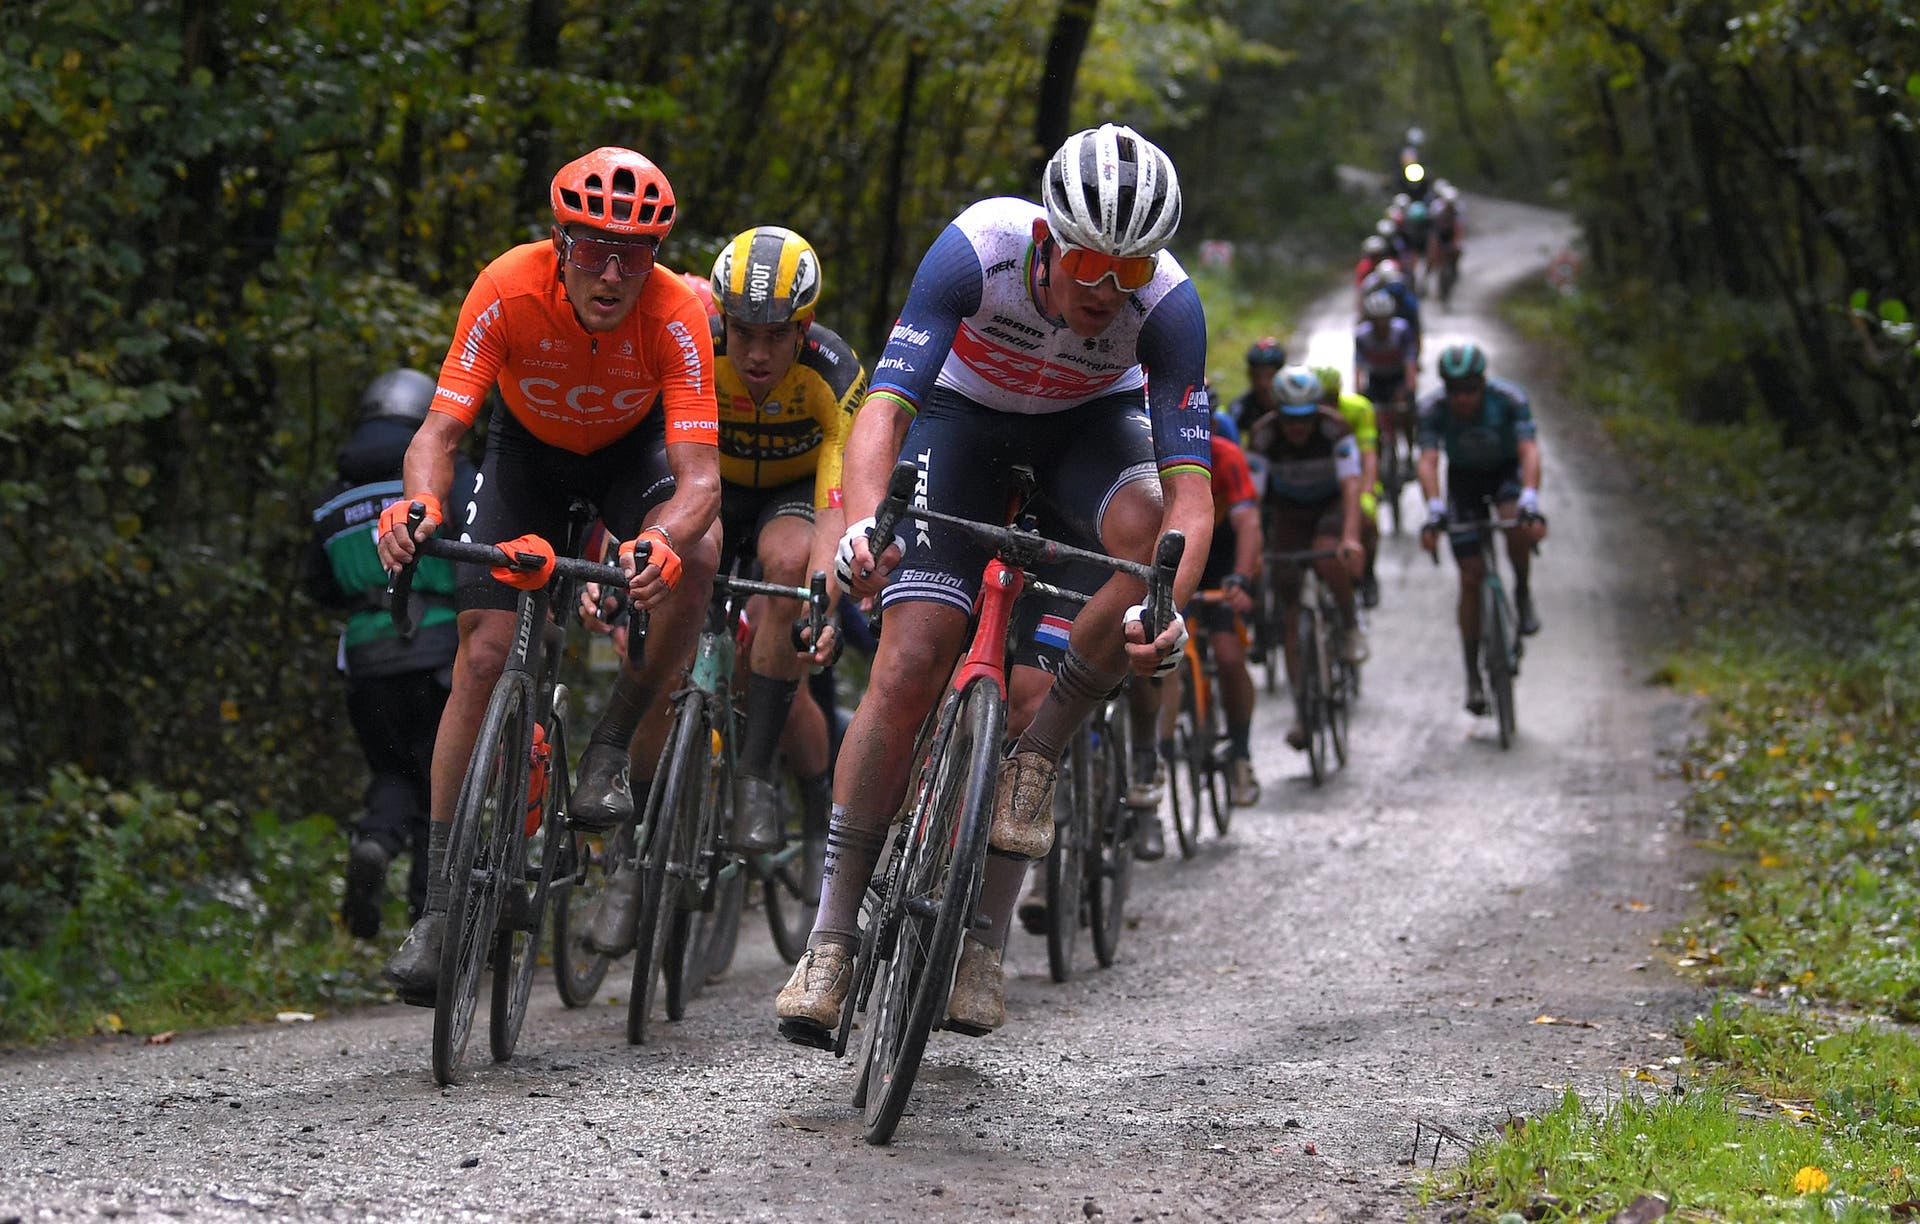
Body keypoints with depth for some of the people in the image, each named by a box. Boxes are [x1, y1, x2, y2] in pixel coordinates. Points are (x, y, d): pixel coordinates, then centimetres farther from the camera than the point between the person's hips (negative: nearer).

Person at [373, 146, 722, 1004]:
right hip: (528, 444, 0)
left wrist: (660, 542, -61)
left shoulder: (675, 316, -34)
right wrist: (420, 502, -56)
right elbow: (440, 429, -33)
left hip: (633, 446, 0)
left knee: (696, 552, -33)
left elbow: (700, 478, -39)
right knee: (483, 652, -11)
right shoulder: (510, 290, -33)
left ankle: (613, 745, -10)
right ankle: (440, 902, -4)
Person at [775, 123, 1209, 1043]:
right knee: (909, 667, -14)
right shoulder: (979, 250, -35)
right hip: (963, 412, -1)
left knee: (1150, 535, -34)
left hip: (1093, 419, 1)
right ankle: (831, 937, -6)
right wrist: (863, 523, -60)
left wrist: (1169, 605, -54)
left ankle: (1034, 759, -14)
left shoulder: (1168, 304, -32)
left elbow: (1188, 485, -35)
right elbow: (884, 406, -41)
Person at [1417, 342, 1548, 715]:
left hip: (1507, 471, -1)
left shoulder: (1509, 398, -29)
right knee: (1471, 577, -6)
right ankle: (1473, 677, 3)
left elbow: (1529, 451, -38)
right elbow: (1428, 462, -34)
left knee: (1518, 527, -35)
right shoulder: (1432, 407, -26)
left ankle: (1523, 593, -6)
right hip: (1463, 478, 1)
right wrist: (1434, 510, -51)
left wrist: (1530, 502, -53)